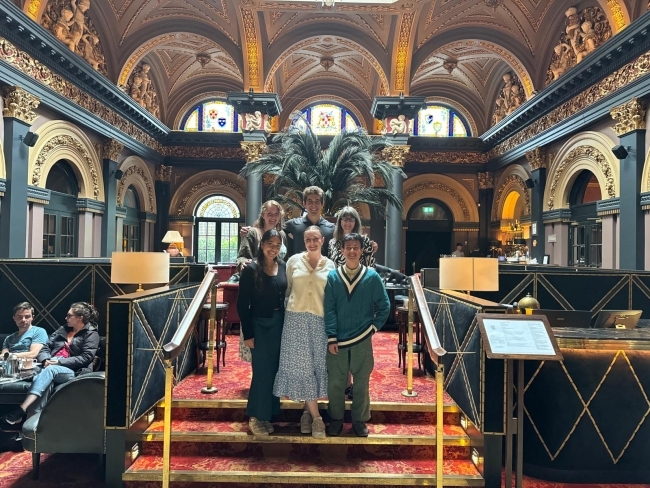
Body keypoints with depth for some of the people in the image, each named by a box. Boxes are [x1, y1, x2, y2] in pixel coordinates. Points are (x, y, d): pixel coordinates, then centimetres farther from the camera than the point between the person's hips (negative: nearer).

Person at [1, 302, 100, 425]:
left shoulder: (91, 334, 1)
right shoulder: (63, 329, 22)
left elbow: (85, 358, -10)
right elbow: (46, 347, 15)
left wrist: (60, 361, -17)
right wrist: (46, 360, -7)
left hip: (73, 372, -5)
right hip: (51, 367, 5)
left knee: (49, 370, -35)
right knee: (43, 379, -31)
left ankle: (21, 410, -43)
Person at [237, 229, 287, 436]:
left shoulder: (283, 267, 1)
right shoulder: (251, 269, -10)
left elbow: (287, 296, 4)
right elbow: (242, 304, -9)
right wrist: (247, 333, -12)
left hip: (279, 324, 4)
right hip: (259, 325, -4)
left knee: (274, 370, 12)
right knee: (262, 371, 2)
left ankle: (267, 415, 27)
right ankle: (255, 417, 19)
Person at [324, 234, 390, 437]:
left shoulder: (372, 276, -4)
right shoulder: (333, 276, -3)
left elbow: (384, 306, 2)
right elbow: (329, 310, -5)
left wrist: (373, 328, -4)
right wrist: (331, 338, -10)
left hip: (362, 340, 0)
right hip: (338, 340, 0)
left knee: (361, 383, 11)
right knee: (335, 382, 10)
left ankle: (359, 420, 28)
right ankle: (336, 419, 28)